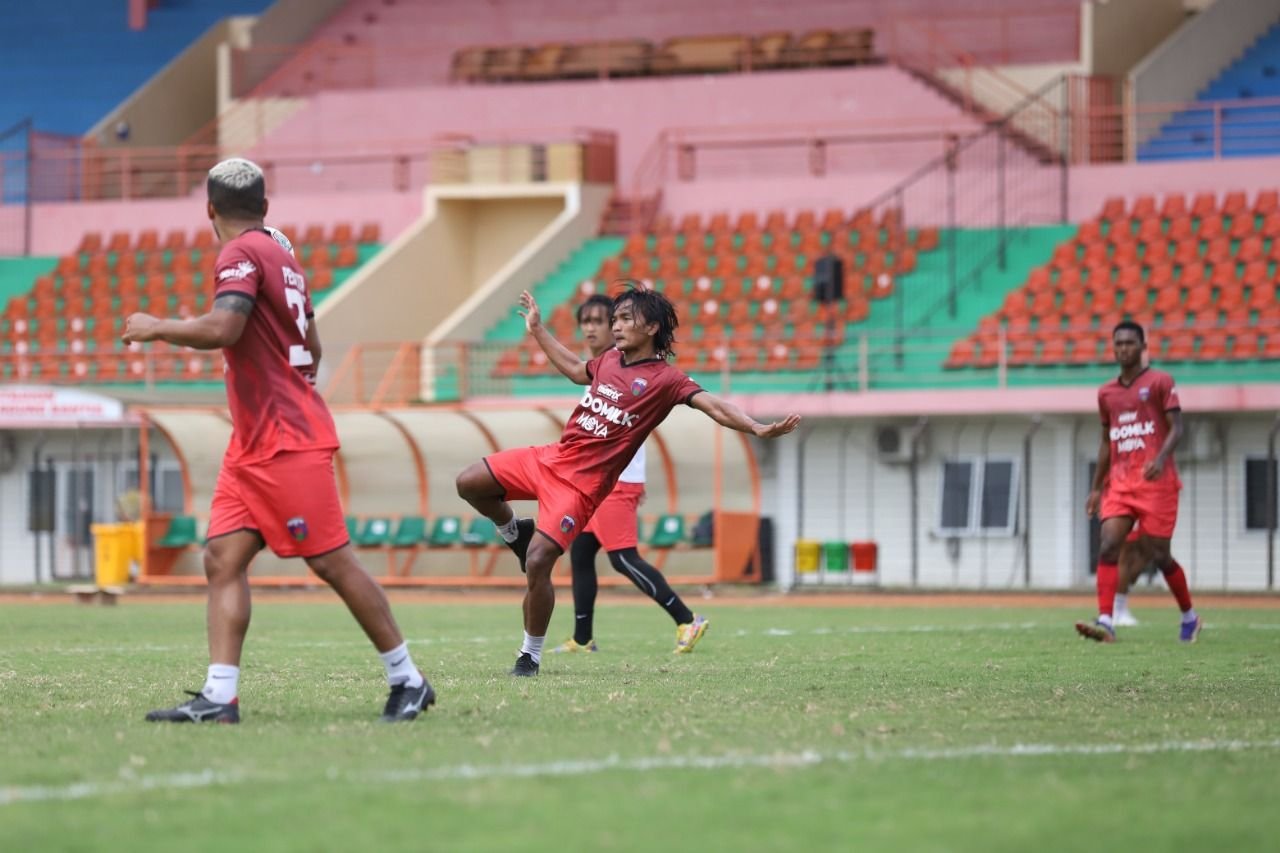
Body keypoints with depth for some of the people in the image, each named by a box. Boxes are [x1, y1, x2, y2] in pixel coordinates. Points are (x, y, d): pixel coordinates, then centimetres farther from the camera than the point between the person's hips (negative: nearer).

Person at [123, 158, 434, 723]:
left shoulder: (242, 254, -12)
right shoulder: (281, 255, 16)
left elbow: (222, 328, -26)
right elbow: (311, 348, 24)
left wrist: (157, 329, -12)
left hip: (287, 443, -9)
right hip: (253, 444, 9)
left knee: (333, 562, -5)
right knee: (223, 558, 0)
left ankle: (407, 681, 4)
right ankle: (218, 697, -7)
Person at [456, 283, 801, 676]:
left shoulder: (664, 379, -9)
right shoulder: (610, 360, 11)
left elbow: (714, 406, -20)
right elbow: (576, 370, 34)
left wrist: (759, 429, -35)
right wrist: (537, 330, 36)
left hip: (583, 484, -7)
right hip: (552, 456, 7)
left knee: (537, 565, -14)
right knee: (470, 483, 0)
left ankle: (530, 656, 3)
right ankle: (516, 532, 28)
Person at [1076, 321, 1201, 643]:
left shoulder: (1160, 382, 0)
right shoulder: (1106, 393, 16)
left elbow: (1176, 428, -6)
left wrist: (1161, 457, -24)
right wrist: (1097, 487, 18)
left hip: (1155, 481, -5)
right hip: (1119, 483, 5)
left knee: (1160, 554, -2)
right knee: (1108, 547, -14)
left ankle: (1189, 618, 19)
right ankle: (1106, 622, -23)